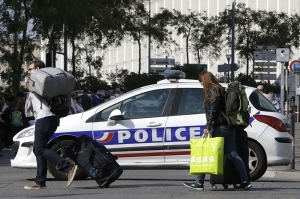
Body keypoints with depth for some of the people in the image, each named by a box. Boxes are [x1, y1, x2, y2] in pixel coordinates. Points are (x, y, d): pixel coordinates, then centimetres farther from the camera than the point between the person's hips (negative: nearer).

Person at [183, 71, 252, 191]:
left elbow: (213, 111, -16)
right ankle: (245, 181, -1)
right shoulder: (220, 90, 20)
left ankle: (199, 182, 0)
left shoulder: (212, 91, -6)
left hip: (219, 128, -9)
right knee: (233, 155, 5)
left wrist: (208, 127, -19)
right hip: (229, 128, 9)